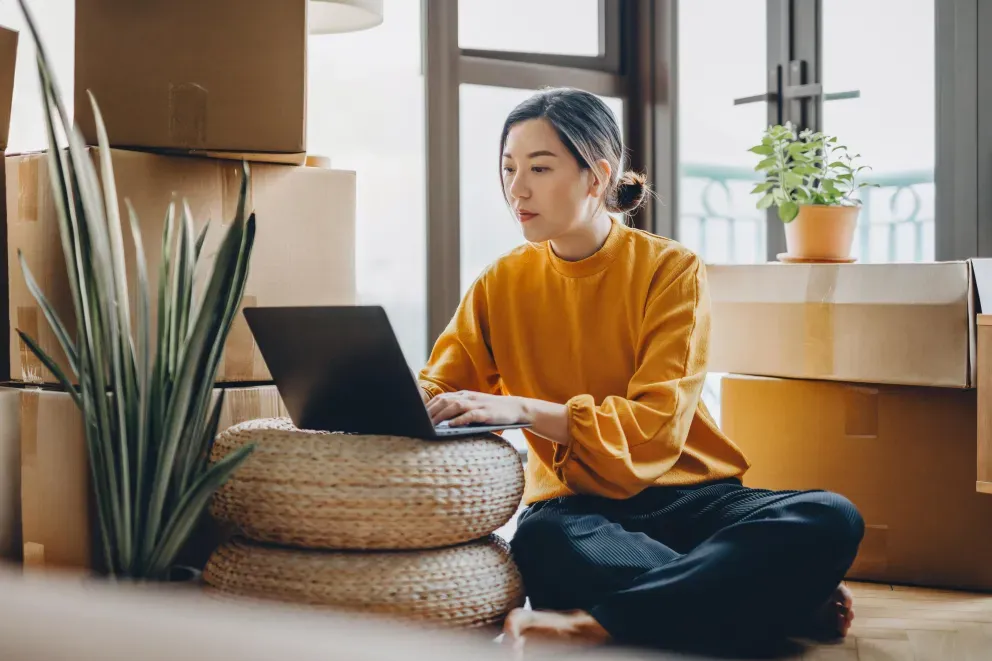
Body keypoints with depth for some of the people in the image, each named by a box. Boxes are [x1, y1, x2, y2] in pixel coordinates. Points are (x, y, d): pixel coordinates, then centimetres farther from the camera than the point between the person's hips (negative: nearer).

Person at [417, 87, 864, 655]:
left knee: (833, 520, -29)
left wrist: (523, 408, -26)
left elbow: (656, 425, -14)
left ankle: (596, 621, -32)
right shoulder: (502, 285, 6)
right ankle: (795, 605, -27)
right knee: (542, 540, -38)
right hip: (577, 505, 0)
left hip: (685, 495, 0)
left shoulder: (671, 270, -4)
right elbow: (434, 389, 7)